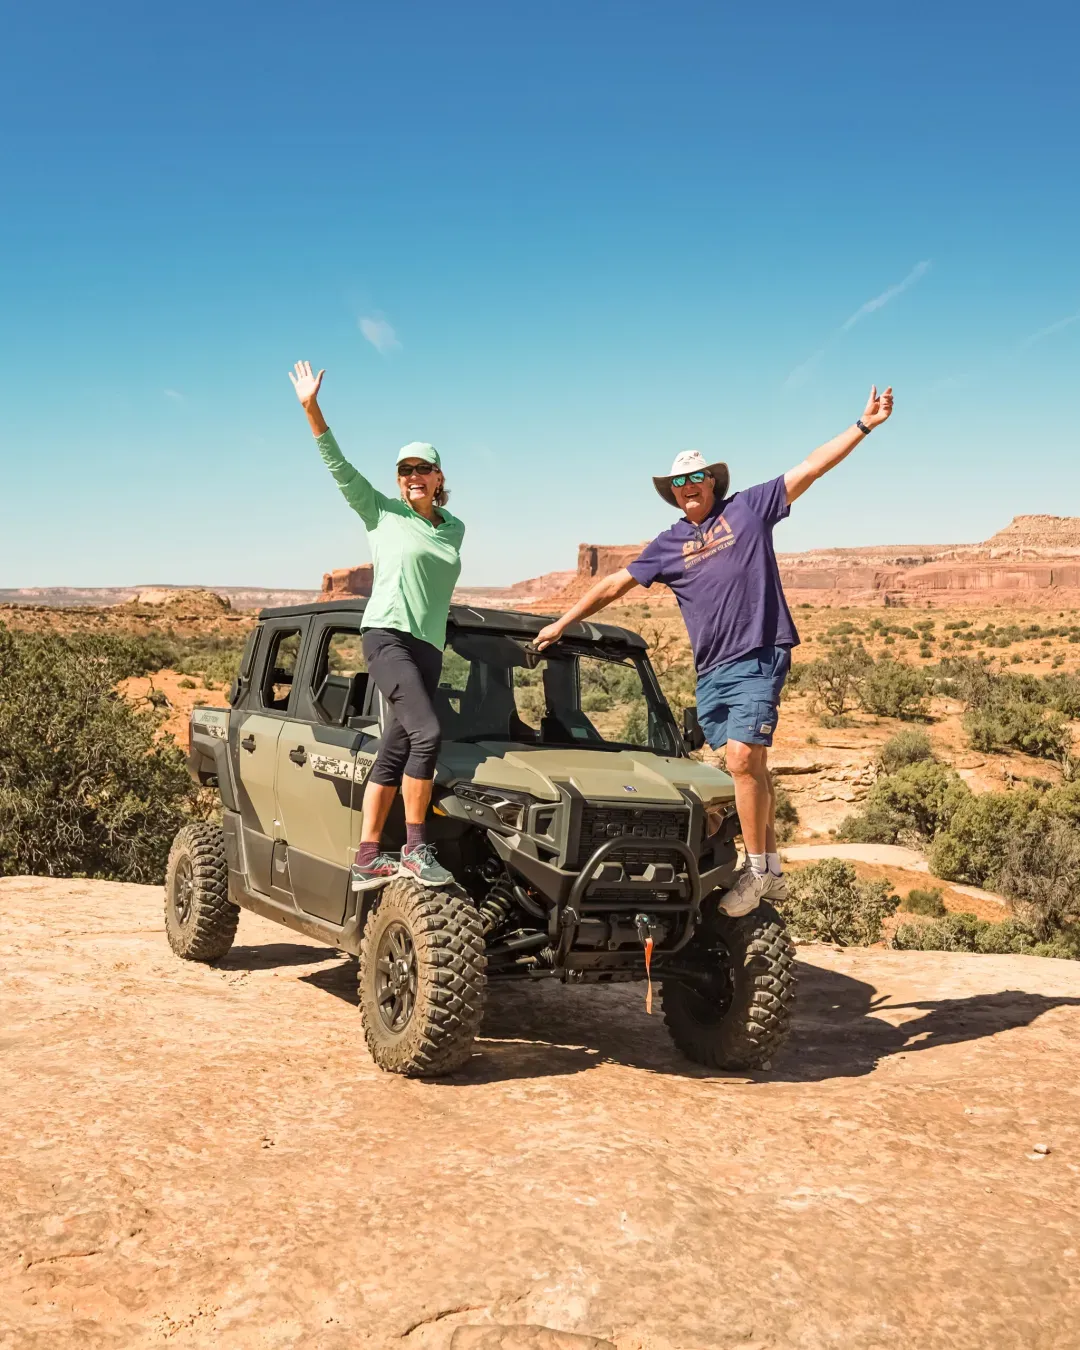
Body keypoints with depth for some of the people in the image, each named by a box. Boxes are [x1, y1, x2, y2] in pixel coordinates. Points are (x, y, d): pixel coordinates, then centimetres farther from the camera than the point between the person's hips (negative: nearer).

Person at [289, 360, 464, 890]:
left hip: (429, 646, 5)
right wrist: (311, 409, -10)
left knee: (393, 753, 4)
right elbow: (339, 467, -2)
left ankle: (367, 859, 8)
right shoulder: (381, 512, 4)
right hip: (387, 634, -5)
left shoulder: (454, 529, 16)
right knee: (426, 732, -22)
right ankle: (415, 848, -13)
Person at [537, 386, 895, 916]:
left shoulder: (748, 508, 5)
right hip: (710, 671, 5)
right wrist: (561, 624, 17)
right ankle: (772, 870, 17)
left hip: (759, 659, -5)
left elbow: (810, 468, 2)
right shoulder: (668, 545, 14)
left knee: (743, 760, -16)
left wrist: (863, 424, -2)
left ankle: (757, 870, -4)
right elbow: (614, 584, 17)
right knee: (748, 768, 9)